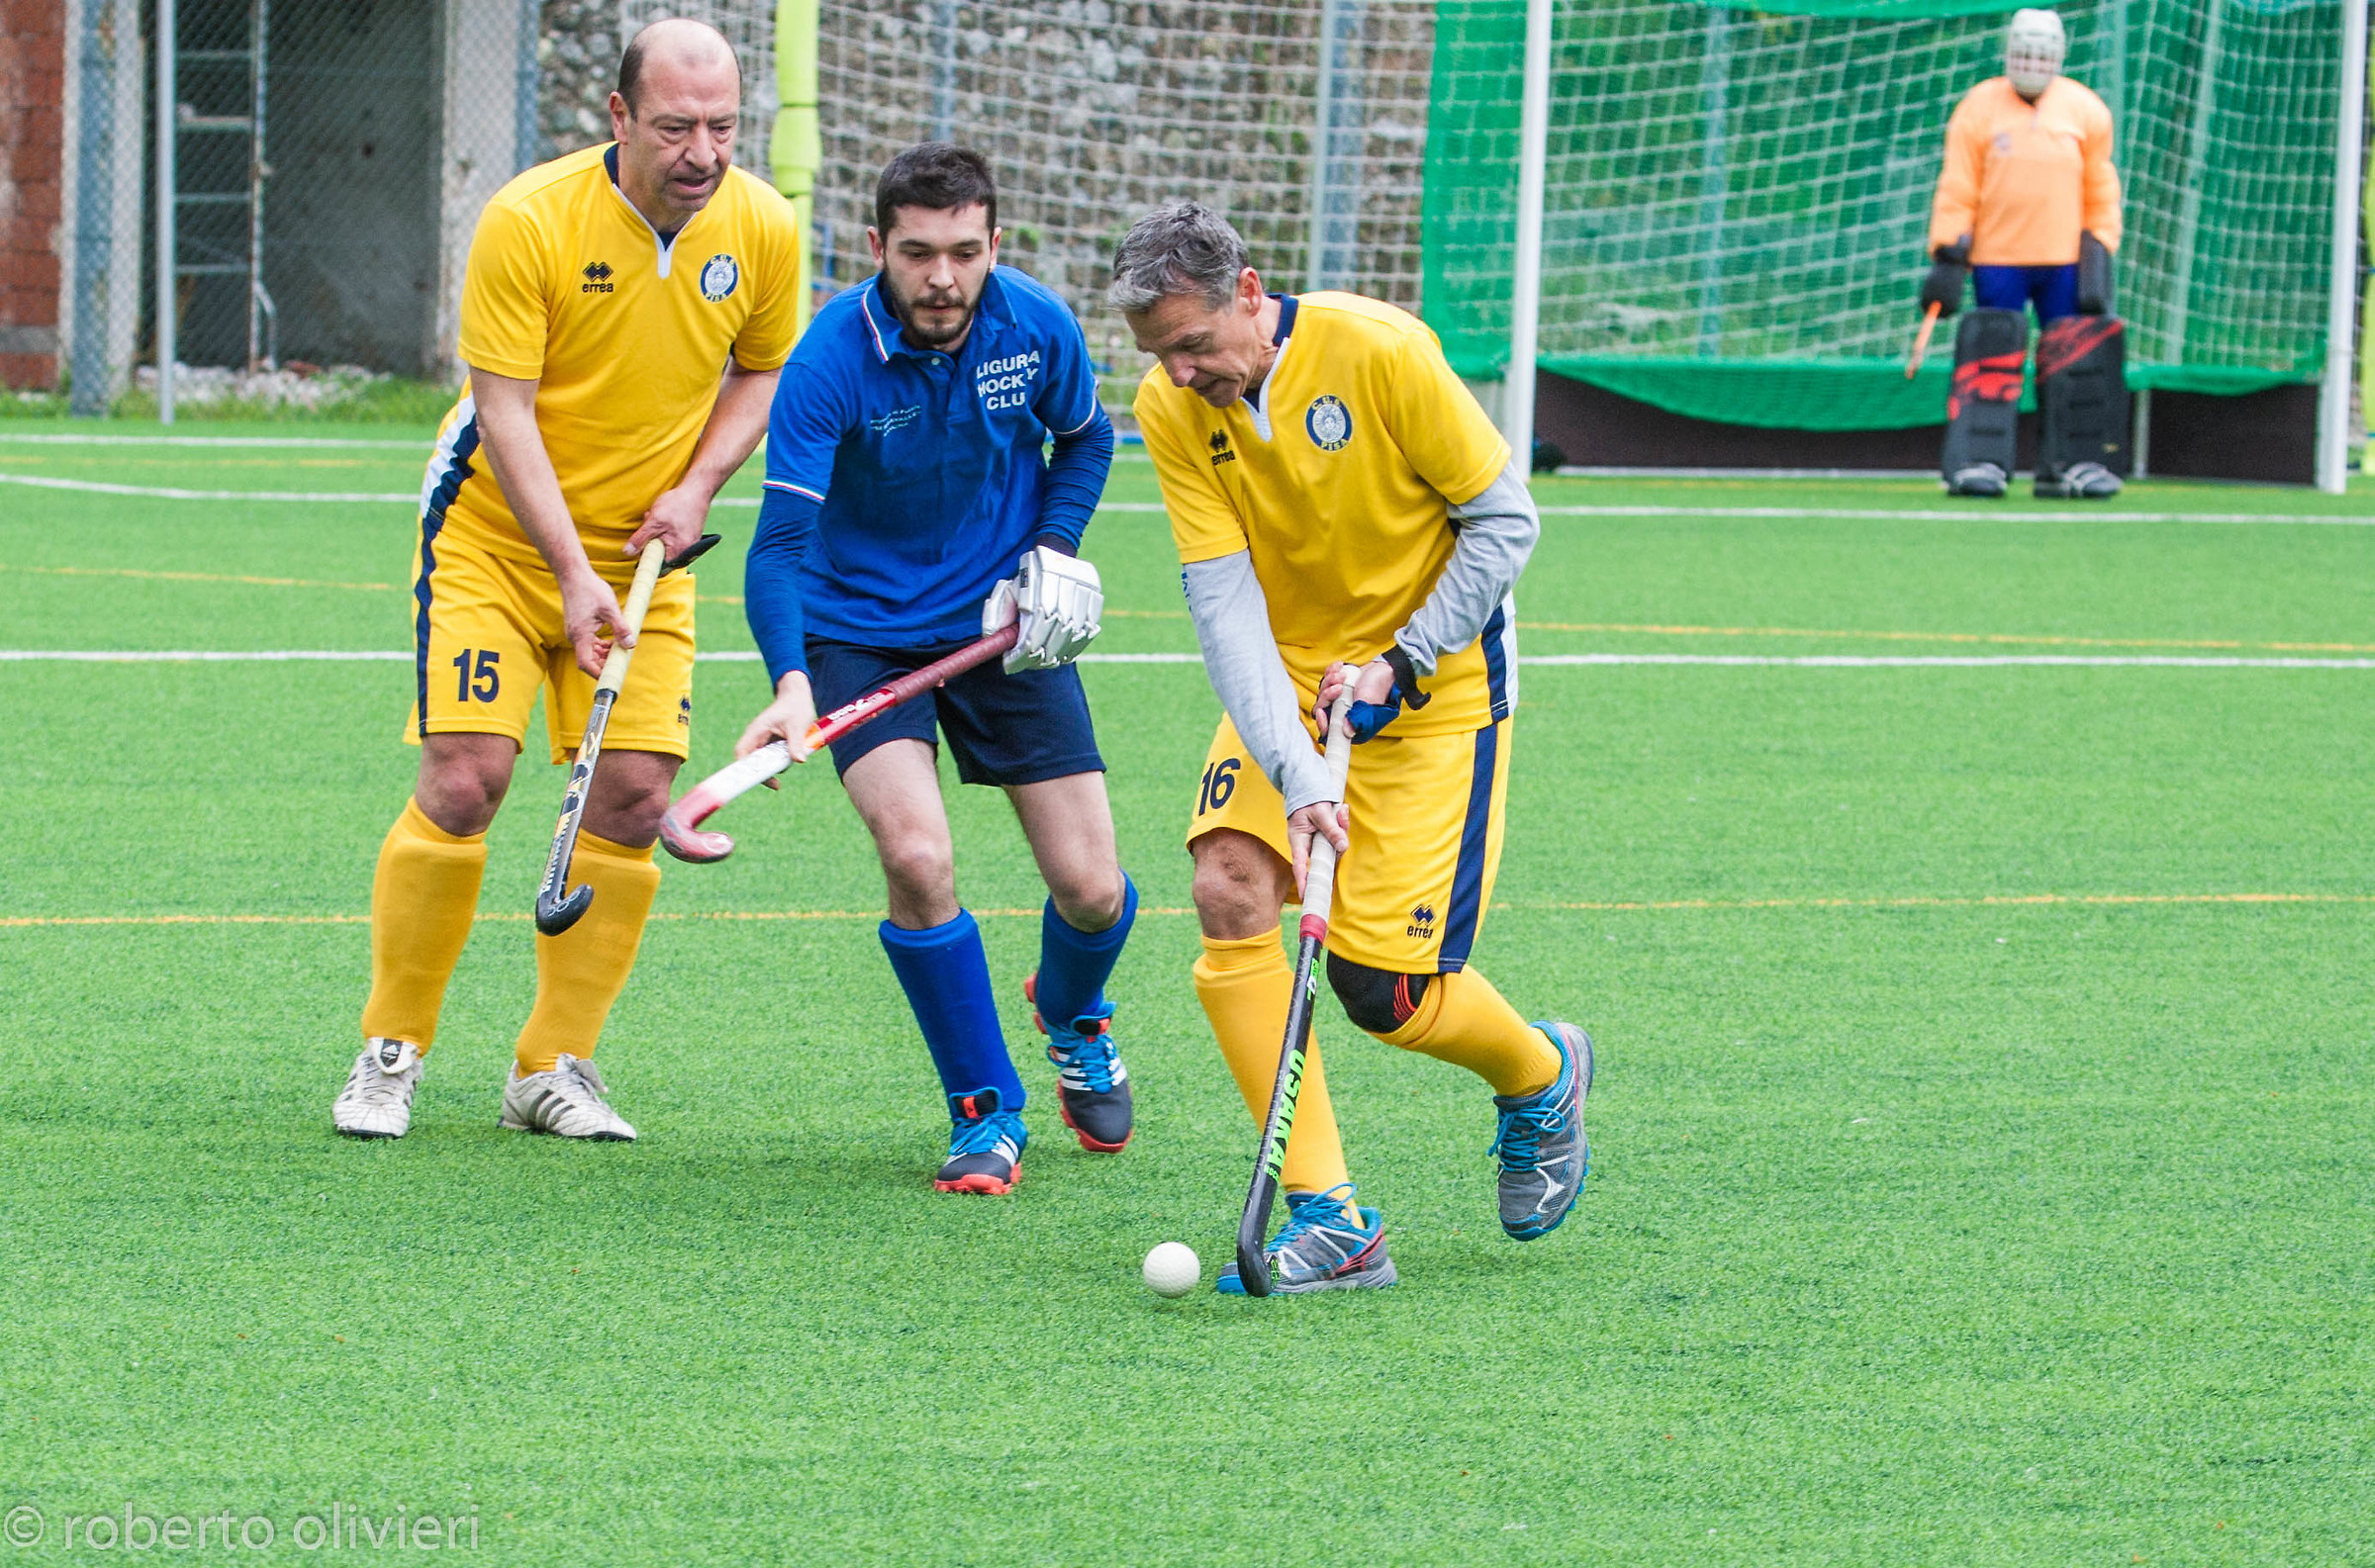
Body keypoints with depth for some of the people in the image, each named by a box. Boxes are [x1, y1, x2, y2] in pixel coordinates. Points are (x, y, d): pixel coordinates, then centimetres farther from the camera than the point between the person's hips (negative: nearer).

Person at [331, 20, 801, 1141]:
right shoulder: (529, 220, -20)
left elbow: (764, 370, 9)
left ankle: (553, 1067, 7)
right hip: (496, 535, -4)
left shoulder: (761, 229, -8)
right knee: (464, 781, -13)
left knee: (633, 797, -5)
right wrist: (572, 575, -24)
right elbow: (505, 411, -19)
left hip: (642, 548, 4)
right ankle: (391, 1053, 3)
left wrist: (699, 483, -8)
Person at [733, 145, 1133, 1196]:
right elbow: (782, 542, -28)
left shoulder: (1037, 328, -13)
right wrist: (791, 683, -43)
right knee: (917, 856, -25)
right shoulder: (831, 360, -24)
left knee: (1091, 891, -2)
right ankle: (986, 1114, -4)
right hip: (864, 630, -3)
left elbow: (1084, 439, 11)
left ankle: (1074, 1018, 37)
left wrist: (1055, 555, -5)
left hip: (1005, 629, 3)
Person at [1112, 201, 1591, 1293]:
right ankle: (1327, 1218, -16)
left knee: (1382, 987, -10)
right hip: (1288, 681, 4)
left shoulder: (1378, 352, -20)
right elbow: (1224, 601, -15)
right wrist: (1294, 772, -27)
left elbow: (1506, 521, -11)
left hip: (1437, 682, -4)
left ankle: (1541, 1075, 25)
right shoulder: (1173, 410, -9)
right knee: (1228, 890, -20)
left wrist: (1398, 664, -16)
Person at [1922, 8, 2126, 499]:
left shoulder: (2086, 110, 7)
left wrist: (2098, 257, 2)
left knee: (2075, 362, -2)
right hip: (1995, 260, -1)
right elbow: (1956, 191, 2)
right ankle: (1979, 461, -5)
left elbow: (2101, 195, 10)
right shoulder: (1978, 108, 3)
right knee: (1991, 360, -7)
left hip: (2064, 262, 1)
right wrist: (1947, 260, -5)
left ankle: (2071, 464, 4)